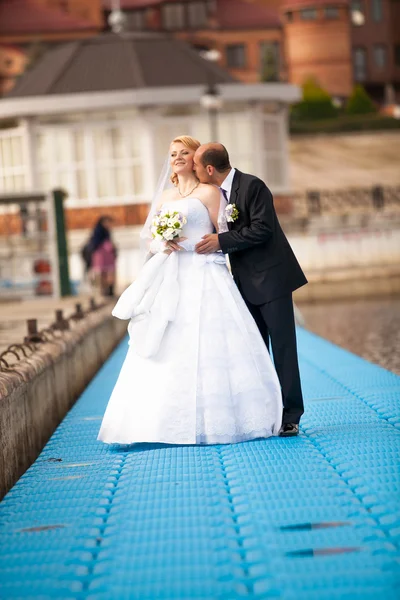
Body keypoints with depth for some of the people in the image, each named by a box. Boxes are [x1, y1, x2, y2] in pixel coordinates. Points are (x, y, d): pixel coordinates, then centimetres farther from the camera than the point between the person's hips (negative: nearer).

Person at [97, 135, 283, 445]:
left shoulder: (209, 192, 3)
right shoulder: (163, 198, 19)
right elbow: (147, 238, 15)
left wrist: (188, 244, -11)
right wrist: (161, 246, -7)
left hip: (203, 278, -5)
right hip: (171, 280, 5)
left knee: (205, 347, -11)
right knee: (168, 350, -3)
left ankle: (213, 421, -7)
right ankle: (173, 423, -3)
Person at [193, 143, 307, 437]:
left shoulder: (252, 186, -15)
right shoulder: (215, 194, 9)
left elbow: (262, 229, -22)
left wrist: (221, 241, -23)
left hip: (271, 277, -8)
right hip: (246, 283, 8)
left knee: (282, 347, -5)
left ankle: (291, 416, -2)